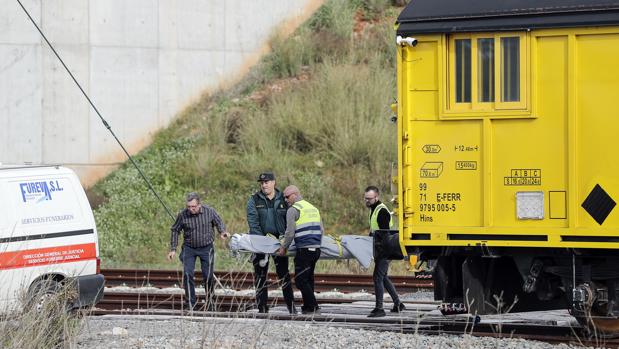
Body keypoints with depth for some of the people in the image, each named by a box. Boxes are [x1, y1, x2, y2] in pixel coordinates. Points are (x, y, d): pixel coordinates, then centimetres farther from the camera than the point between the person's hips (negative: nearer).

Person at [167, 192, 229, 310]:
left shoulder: (209, 211, -10)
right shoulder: (183, 215, -11)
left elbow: (219, 223, 7)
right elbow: (175, 231, 2)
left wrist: (222, 232, -15)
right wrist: (173, 249, 0)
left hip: (206, 248, 0)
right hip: (189, 248, 0)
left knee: (208, 276, 1)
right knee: (187, 274, -12)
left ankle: (210, 300, 22)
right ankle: (190, 303, -3)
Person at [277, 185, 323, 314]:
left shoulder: (293, 210, -5)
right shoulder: (313, 208, 19)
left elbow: (290, 232, -9)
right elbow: (321, 230, 21)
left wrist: (284, 248, 2)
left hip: (304, 250, -8)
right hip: (316, 249, 8)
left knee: (301, 280, -3)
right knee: (308, 279, 15)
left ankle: (313, 307, -9)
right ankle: (308, 307, 16)